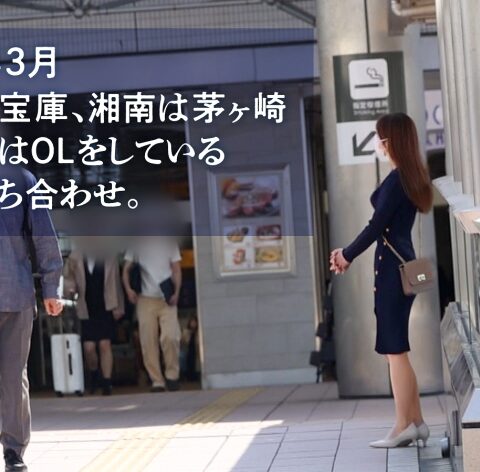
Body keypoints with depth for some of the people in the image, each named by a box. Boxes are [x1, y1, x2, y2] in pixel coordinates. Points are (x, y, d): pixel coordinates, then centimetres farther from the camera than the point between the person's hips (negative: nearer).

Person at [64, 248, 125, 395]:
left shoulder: (109, 258, 1)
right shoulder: (75, 257, 1)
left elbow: (116, 282, 4)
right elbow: (69, 282, 7)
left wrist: (118, 307, 2)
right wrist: (70, 289, -16)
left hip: (106, 309, -1)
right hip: (87, 310, 1)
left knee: (105, 345, -4)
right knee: (89, 348, -1)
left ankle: (106, 382, 3)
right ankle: (93, 375, 26)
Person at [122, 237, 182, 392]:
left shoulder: (169, 242, 6)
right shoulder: (137, 244, 7)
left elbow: (176, 269, 3)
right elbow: (126, 269, 9)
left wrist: (176, 292, -10)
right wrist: (128, 289, -8)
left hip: (167, 299, -1)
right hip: (146, 299, 1)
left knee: (170, 337, -15)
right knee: (148, 342, -2)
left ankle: (172, 375, 0)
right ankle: (157, 381, 3)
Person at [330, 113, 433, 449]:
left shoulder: (396, 180, -15)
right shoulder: (412, 177, 14)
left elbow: (377, 226, -15)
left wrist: (347, 256, -1)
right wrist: (349, 253, 11)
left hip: (392, 268, -10)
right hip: (403, 264, 10)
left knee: (395, 349, -5)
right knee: (397, 348, 13)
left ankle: (404, 426, -1)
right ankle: (416, 422, 15)